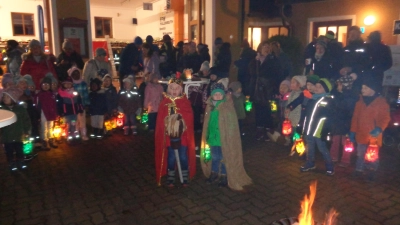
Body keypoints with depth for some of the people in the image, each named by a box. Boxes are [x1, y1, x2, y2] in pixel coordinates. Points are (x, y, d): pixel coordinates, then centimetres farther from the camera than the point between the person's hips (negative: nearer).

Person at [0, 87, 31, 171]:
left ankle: (20, 162, 33)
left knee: (19, 150, 14)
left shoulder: (20, 109, -7)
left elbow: (26, 120, 0)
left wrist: (26, 132, 0)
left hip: (18, 135, 0)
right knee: (9, 151, 12)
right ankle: (11, 163, 29)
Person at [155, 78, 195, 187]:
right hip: (169, 136, 0)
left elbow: (189, 118, -8)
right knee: (171, 157, 7)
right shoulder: (165, 102, 2)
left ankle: (185, 178, 21)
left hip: (183, 136, 0)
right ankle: (170, 178, 22)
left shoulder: (185, 102, 1)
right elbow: (160, 120, -3)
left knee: (183, 157, 5)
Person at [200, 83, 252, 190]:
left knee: (224, 158, 8)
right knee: (214, 157, 20)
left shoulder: (228, 107, -15)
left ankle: (224, 177, 23)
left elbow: (231, 124, -16)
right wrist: (207, 137, 12)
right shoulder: (210, 106, 3)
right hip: (213, 137, 6)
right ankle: (214, 174, 38)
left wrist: (229, 138, -19)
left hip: (224, 139, -5)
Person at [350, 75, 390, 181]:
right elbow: (355, 117, 8)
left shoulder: (381, 102, -7)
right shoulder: (360, 101, 5)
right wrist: (353, 131, 5)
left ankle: (372, 171, 30)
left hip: (373, 135, -3)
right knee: (360, 155, 15)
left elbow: (385, 118, -11)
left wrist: (379, 128, -28)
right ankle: (359, 169, 30)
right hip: (361, 135, 3)